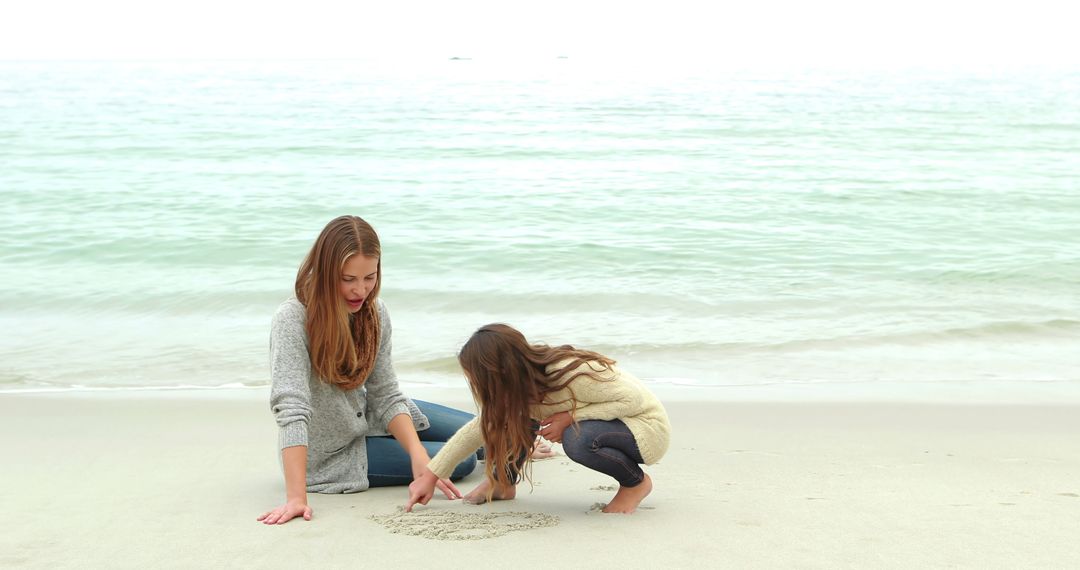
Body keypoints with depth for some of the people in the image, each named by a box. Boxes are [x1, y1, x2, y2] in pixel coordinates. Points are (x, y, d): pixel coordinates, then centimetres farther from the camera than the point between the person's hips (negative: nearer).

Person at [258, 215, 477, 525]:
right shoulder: (292, 319, -29)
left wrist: (418, 454, -24)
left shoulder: (375, 312, -9)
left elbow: (385, 395, -8)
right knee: (460, 461, -9)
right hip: (332, 453, -6)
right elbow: (291, 409, -37)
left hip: (368, 418, 6)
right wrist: (296, 496, -44)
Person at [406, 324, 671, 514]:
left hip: (647, 425, -7)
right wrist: (430, 476, -2)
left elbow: (635, 399, -28)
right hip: (599, 420, 7)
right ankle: (504, 483, 10)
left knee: (578, 440, -36)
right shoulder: (520, 385, -11)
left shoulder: (572, 374, -35)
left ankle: (636, 482, -9)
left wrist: (571, 417, -31)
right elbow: (481, 428, 1)